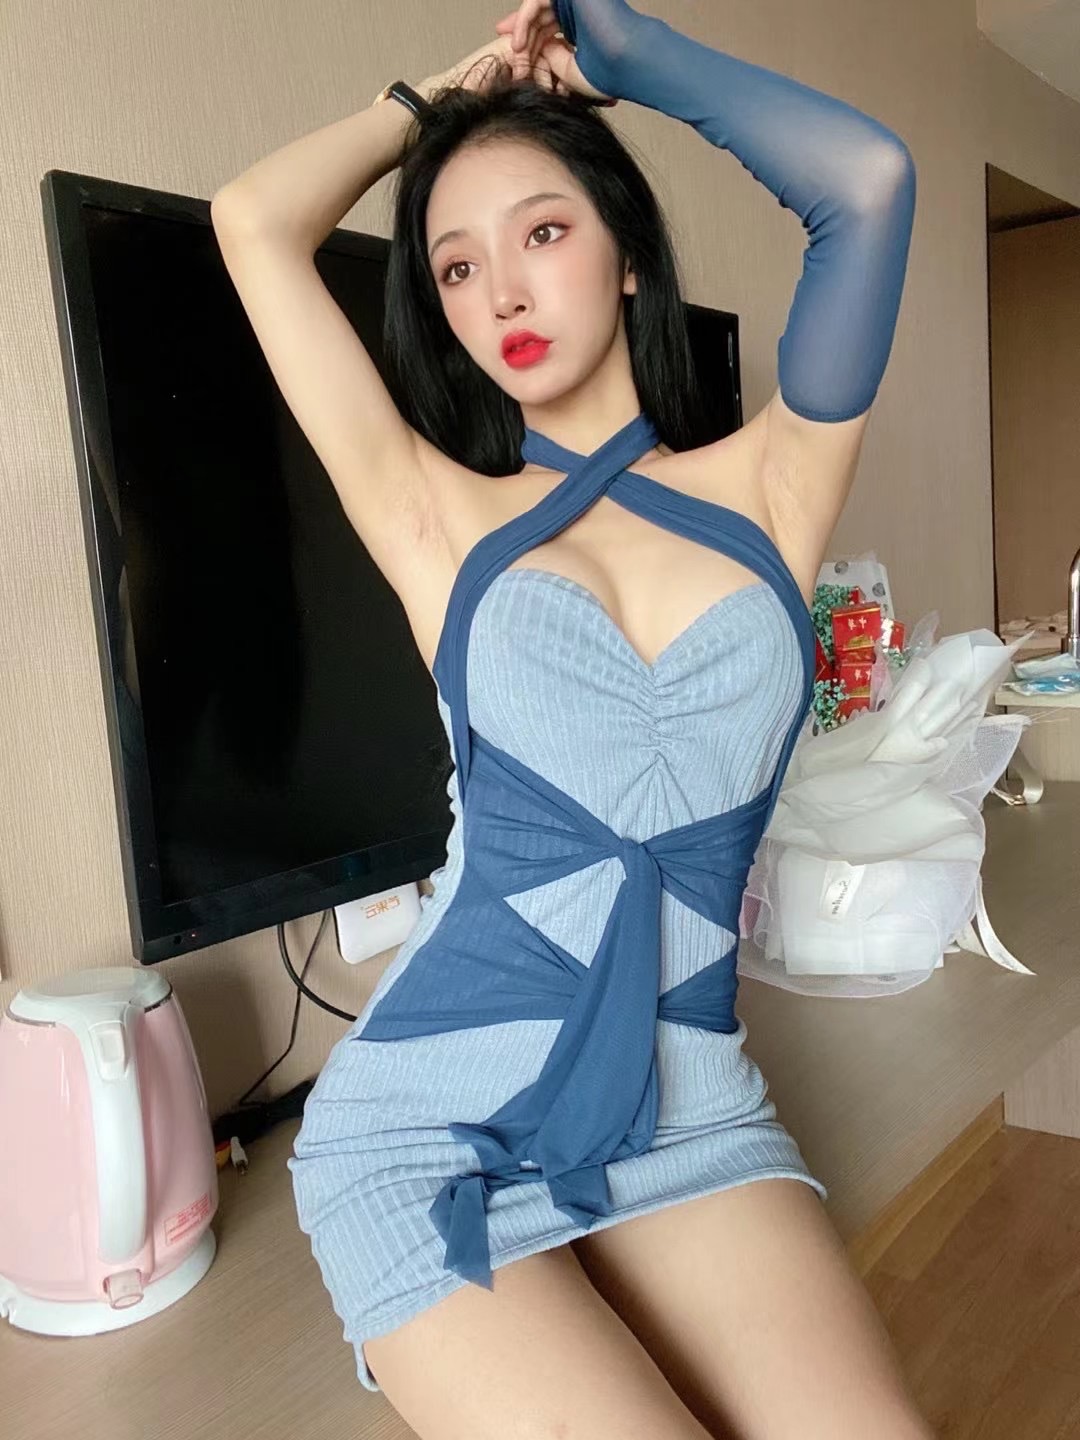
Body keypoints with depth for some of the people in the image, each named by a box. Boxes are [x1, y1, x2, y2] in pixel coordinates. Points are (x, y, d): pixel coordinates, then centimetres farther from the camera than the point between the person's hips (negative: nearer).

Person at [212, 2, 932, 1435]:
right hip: (427, 1127, -1)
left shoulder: (765, 493, 7)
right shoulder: (444, 523, 3)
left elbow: (870, 181, -3)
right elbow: (256, 220, 1)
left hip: (692, 1110, 2)